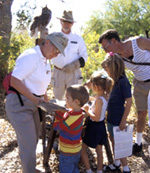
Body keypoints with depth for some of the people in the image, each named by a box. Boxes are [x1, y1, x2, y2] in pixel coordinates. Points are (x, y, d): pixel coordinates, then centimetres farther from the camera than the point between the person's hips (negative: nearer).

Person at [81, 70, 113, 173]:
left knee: (82, 148, 9)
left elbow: (96, 118, -26)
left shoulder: (99, 100, -27)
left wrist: (87, 110, -14)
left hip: (94, 127, -8)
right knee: (99, 151, 19)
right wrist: (90, 108, 6)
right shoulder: (105, 96, -1)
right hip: (101, 126, 8)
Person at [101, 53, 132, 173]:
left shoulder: (123, 82, -24)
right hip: (112, 118, 9)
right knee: (113, 140, 21)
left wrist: (123, 121, -21)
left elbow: (129, 102, -23)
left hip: (117, 120, -9)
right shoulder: (117, 81, 3)